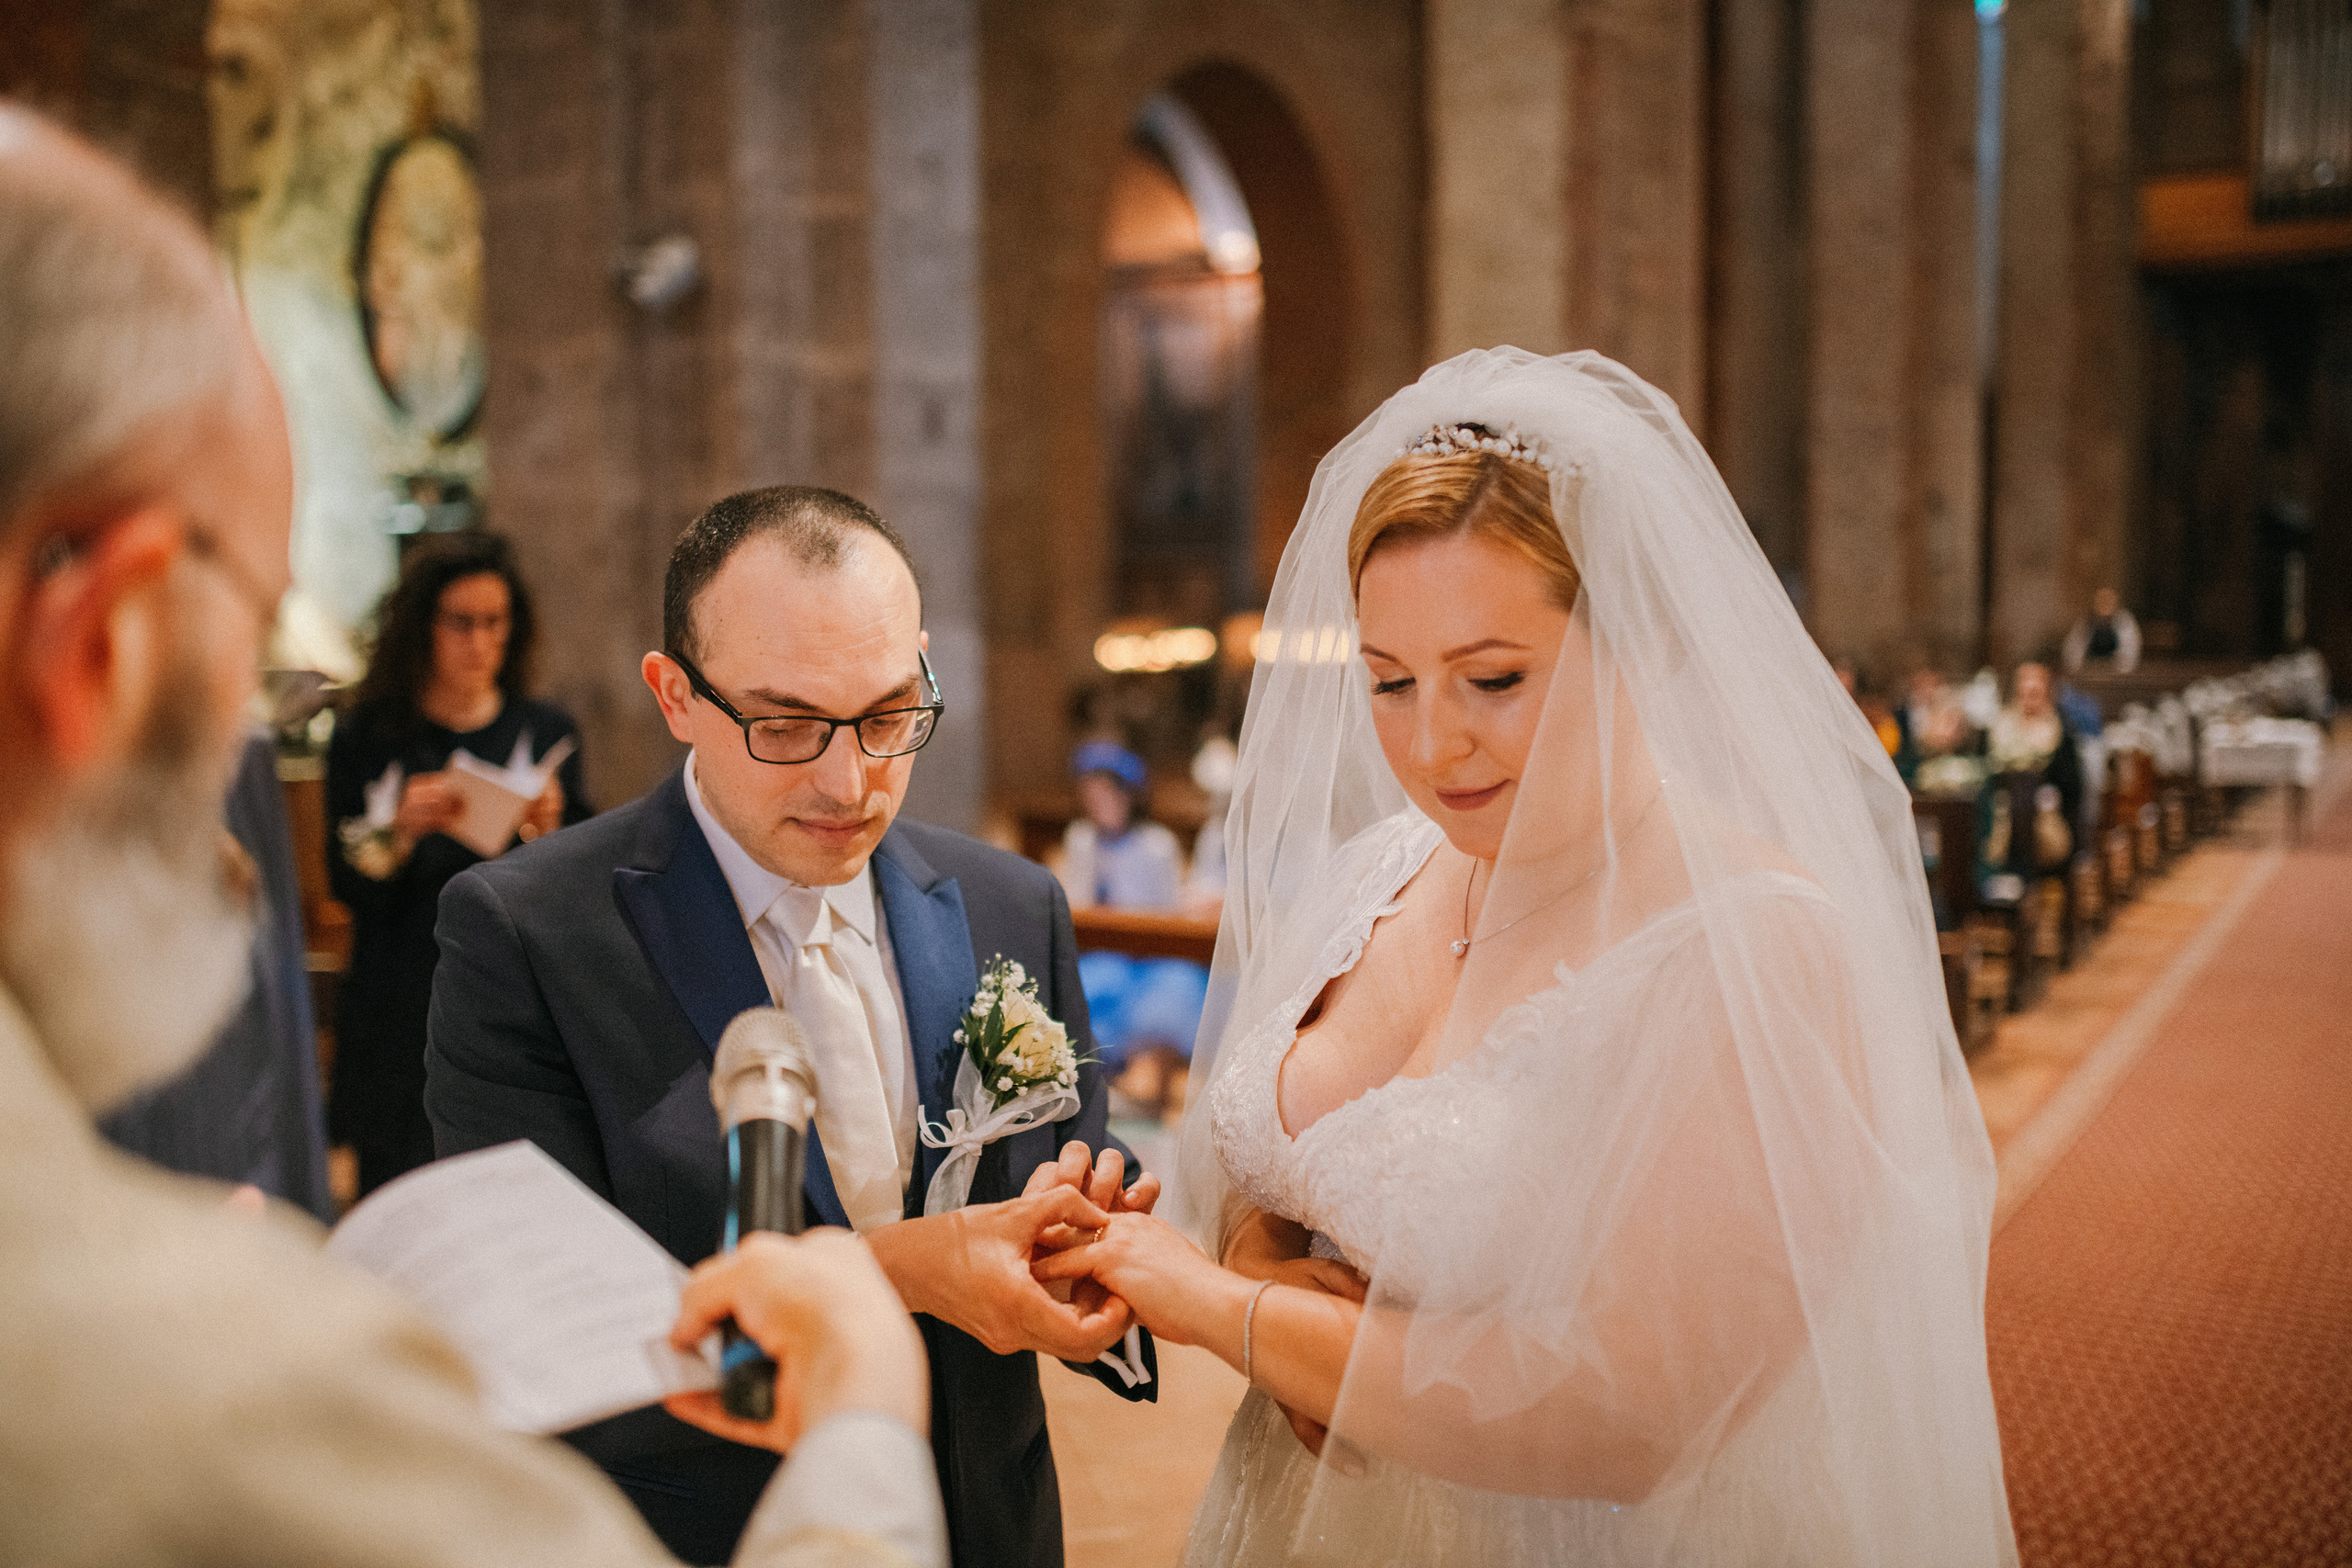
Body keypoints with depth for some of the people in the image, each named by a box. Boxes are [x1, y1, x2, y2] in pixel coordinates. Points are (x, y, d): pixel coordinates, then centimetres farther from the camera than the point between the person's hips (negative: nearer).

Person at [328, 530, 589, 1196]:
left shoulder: (547, 731, 8)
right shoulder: (368, 737, 3)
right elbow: (349, 886, 1)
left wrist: (546, 833, -13)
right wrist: (403, 828, -16)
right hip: (401, 1025, -1)